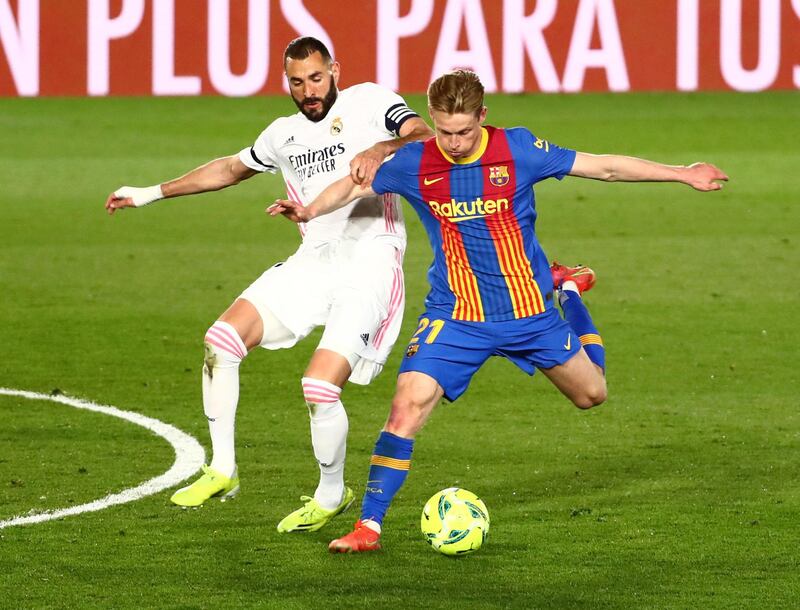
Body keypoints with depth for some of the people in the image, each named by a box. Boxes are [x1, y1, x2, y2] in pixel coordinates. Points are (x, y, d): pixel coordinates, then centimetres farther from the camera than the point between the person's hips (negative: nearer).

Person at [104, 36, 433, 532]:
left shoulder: (369, 102, 0)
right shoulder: (285, 133, 19)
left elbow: (426, 139, -14)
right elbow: (231, 168, 34)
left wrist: (381, 150, -34)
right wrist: (153, 193, 35)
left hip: (369, 266, -7)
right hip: (312, 263, 7)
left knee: (320, 387, -18)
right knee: (222, 339, -9)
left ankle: (332, 495, 8)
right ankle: (223, 470, 3)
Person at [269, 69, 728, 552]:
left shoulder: (518, 150, -13)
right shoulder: (414, 164, -10)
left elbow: (605, 166, -5)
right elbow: (354, 185, 4)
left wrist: (681, 174, -3)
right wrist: (311, 211, -17)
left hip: (530, 312, 1)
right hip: (455, 317, -1)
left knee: (591, 394, 18)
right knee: (407, 407, -20)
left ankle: (567, 289, 45)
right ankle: (369, 526, -12)